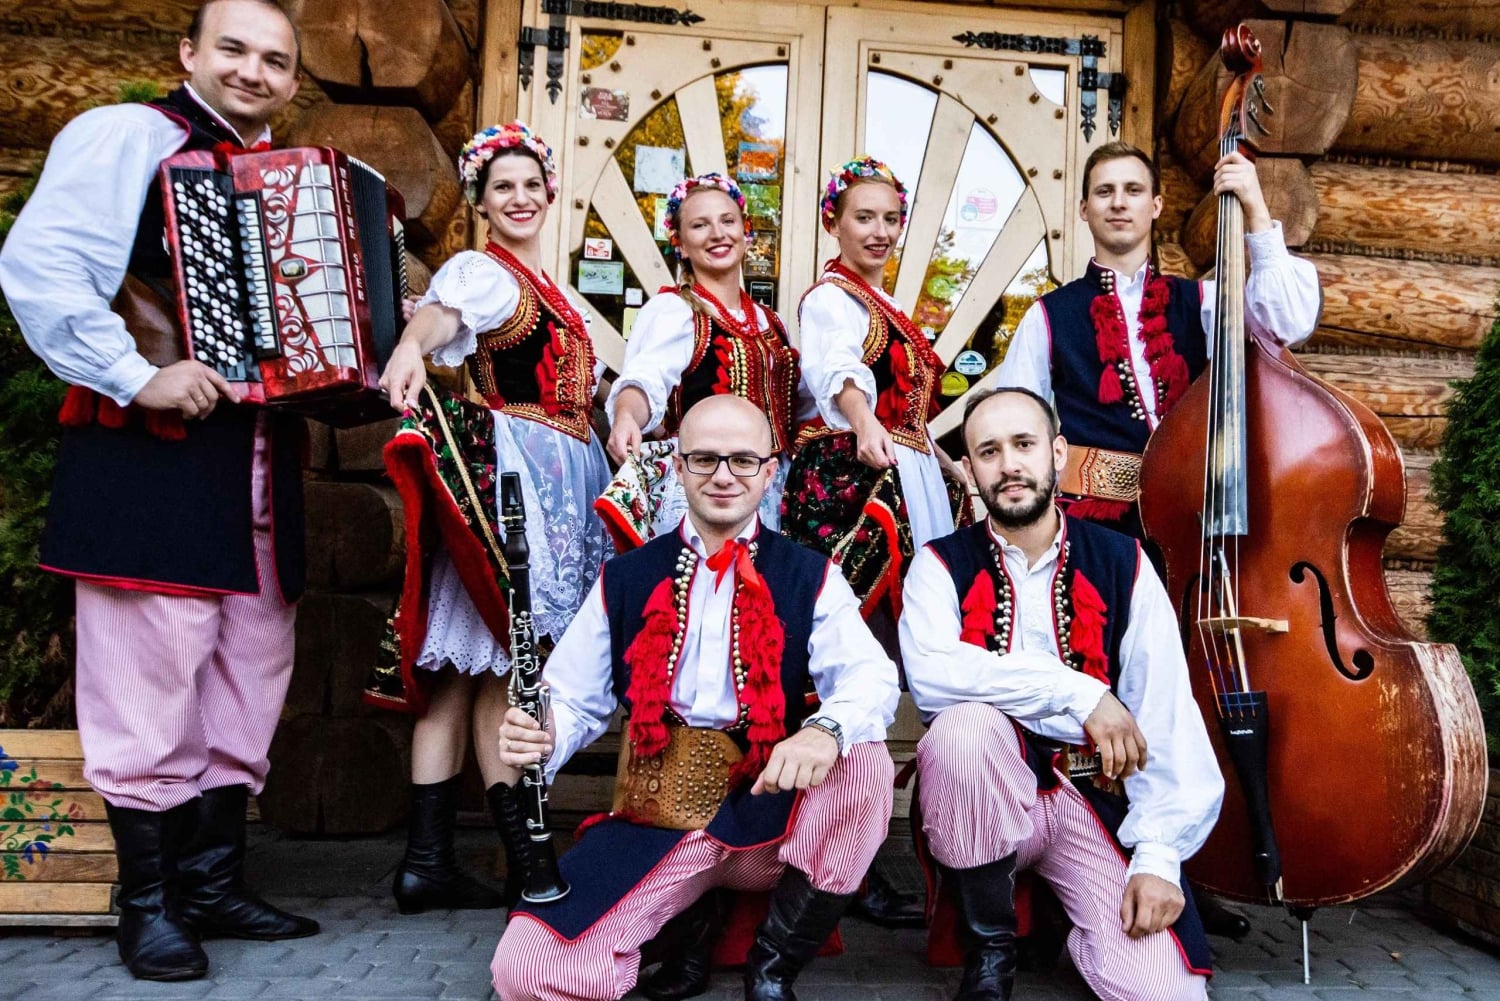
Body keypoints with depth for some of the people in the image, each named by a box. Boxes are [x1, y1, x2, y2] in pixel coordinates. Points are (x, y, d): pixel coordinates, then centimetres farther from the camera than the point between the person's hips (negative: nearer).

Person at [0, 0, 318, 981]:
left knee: (251, 676, 11)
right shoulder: (129, 137, -2)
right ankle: (148, 900, 14)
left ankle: (216, 880, 24)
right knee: (154, 676, -2)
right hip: (154, 454, -7)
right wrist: (138, 377, -21)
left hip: (260, 455, 8)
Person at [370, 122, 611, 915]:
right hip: (507, 471, -8)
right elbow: (438, 314, -28)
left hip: (556, 477, 8)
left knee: (471, 661, 5)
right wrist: (408, 351, -48)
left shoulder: (545, 285, 24)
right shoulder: (480, 270, -4)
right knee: (499, 656, -7)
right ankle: (524, 860, -2)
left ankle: (429, 860, 9)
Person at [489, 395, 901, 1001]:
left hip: (771, 816, 0)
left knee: (865, 763, -32)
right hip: (654, 816, 1)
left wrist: (826, 730, -36)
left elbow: (868, 675, -12)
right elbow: (574, 699, 9)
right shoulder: (626, 579, 9)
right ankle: (694, 925, 7)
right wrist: (540, 742, -16)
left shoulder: (809, 578, 3)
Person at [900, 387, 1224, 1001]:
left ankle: (1086, 931, 16)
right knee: (965, 724, -33)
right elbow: (929, 675, -23)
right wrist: (1078, 693, -23)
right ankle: (990, 946, -9)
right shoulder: (943, 564, -2)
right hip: (985, 798, 0)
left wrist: (1158, 855, -14)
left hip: (1097, 796, 0)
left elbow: (1166, 717, -4)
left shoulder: (1122, 563, 2)